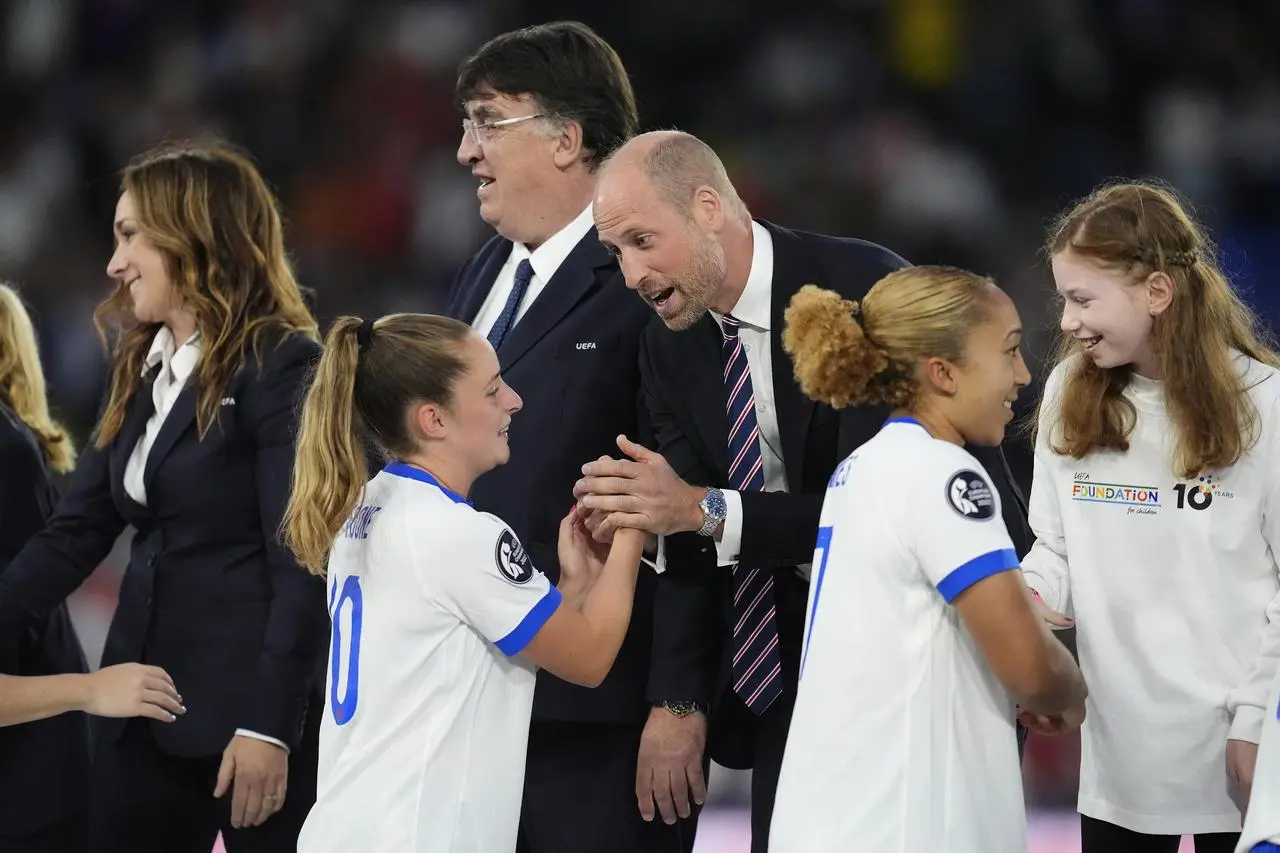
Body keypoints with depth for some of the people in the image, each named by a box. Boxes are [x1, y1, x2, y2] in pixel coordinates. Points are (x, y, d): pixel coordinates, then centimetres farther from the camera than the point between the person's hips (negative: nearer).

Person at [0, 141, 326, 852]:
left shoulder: (284, 366, -10)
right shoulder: (139, 368, 14)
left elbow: (302, 561, -14)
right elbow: (76, 534, 10)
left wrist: (269, 726, -19)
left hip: (252, 698, -8)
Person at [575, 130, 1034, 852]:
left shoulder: (865, 290, -21)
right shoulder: (672, 340, 0)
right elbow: (687, 538, 1)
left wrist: (706, 509, -34)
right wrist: (683, 701, -8)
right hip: (802, 637, 6)